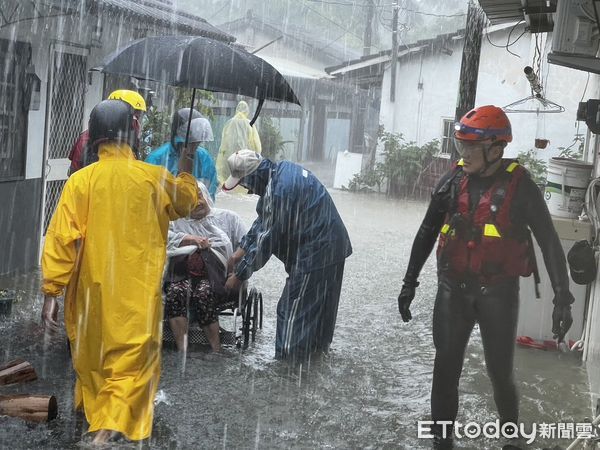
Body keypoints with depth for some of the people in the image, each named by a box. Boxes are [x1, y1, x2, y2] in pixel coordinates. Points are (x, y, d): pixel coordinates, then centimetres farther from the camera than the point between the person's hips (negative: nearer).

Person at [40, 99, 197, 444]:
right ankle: (111, 427, -15)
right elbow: (187, 202, 18)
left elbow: (62, 239, -10)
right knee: (132, 363, 3)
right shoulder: (155, 178, -4)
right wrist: (187, 168, 34)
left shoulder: (81, 180, -7)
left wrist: (51, 292, -4)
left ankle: (95, 416, 41)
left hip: (94, 290, 2)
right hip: (139, 291, -1)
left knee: (93, 356, 21)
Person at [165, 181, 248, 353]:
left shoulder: (227, 217, 20)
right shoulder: (180, 222, 21)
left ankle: (216, 351, -27)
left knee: (202, 294, -34)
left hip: (217, 275, -1)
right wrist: (190, 239, -11)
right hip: (186, 274, 2)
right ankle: (182, 350, -33)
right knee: (175, 292, -32)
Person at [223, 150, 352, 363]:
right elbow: (263, 220, 13)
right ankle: (318, 348, 40)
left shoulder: (279, 192, -27)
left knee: (293, 310, -2)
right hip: (331, 247, 10)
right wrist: (241, 250, 11)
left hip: (315, 253, -10)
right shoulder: (282, 169, 4)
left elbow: (266, 240, -20)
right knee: (319, 304, 24)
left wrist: (239, 275, -9)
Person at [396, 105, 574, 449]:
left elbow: (549, 242, -7)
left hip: (498, 292, -3)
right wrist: (410, 282, 10)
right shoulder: (454, 181, 0)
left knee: (500, 372, 6)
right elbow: (427, 233, 10)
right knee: (446, 368, 4)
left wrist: (563, 297, -10)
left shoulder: (520, 185, -11)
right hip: (453, 289, 3)